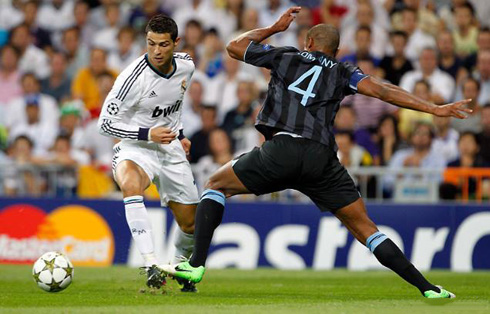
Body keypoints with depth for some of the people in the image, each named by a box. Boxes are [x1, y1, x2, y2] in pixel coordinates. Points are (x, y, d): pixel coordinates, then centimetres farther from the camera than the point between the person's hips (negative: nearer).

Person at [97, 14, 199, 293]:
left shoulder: (186, 66, -5)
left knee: (191, 224, 8)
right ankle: (152, 266, -43)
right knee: (130, 184, -40)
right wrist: (147, 134, -26)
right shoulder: (134, 77, -24)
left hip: (171, 149, 6)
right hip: (136, 149, -5)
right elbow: (105, 123, -19)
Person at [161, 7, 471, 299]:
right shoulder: (342, 72, 20)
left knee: (216, 185, 19)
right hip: (322, 158, 1)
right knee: (365, 228, 8)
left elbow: (234, 46, 33)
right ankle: (427, 288, -1)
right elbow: (382, 90, 5)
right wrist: (434, 109, 4)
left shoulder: (285, 56, 21)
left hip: (282, 149, -1)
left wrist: (275, 27, 44)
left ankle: (196, 265, 5)